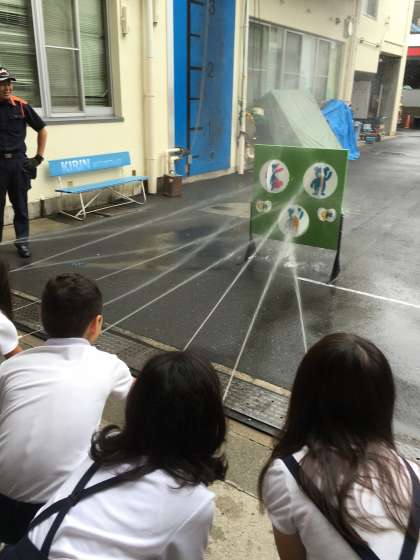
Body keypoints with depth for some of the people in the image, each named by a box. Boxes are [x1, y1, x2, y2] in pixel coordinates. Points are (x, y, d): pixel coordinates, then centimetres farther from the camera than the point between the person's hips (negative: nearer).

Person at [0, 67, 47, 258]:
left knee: (20, 205, 8)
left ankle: (22, 241, 19)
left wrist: (39, 157, 5)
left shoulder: (21, 106, 1)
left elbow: (42, 130, 10)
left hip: (18, 161, 1)